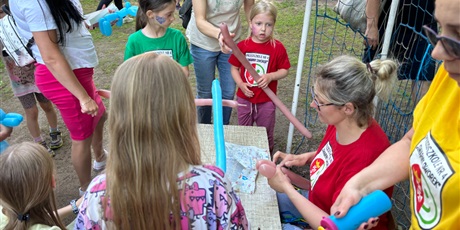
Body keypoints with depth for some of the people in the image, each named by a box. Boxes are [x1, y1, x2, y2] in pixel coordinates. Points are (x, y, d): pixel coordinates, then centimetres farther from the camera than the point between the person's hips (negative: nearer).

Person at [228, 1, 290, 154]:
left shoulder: (278, 47, -13)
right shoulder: (242, 46, -8)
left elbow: (284, 70, -5)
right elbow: (234, 68, 1)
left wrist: (270, 76, -23)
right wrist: (241, 85, -15)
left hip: (267, 100, -1)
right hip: (244, 98, 2)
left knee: (266, 134, 17)